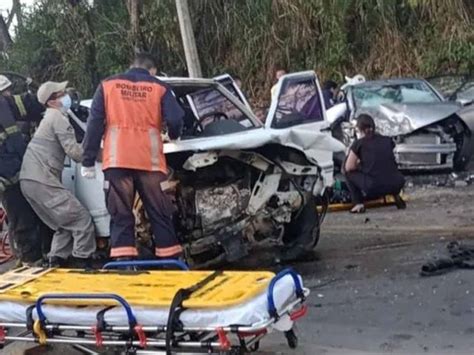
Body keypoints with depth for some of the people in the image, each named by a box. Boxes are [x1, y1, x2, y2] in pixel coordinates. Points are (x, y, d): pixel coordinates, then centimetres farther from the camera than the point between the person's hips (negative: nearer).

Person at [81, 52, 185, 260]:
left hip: (117, 160, 1)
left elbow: (94, 124, 6)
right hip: (149, 161, 0)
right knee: (160, 212, 8)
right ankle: (171, 259, 10)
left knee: (121, 214, 3)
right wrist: (173, 136, 23)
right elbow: (175, 120, -1)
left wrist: (88, 161, 6)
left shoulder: (107, 85, 13)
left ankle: (122, 259, -5)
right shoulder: (159, 88, 10)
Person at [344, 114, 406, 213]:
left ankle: (358, 204, 7)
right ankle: (396, 195, 21)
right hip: (397, 185, 4)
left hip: (374, 188, -4)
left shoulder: (359, 144, 6)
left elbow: (349, 167, 7)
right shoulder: (388, 140, 17)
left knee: (349, 172, 20)